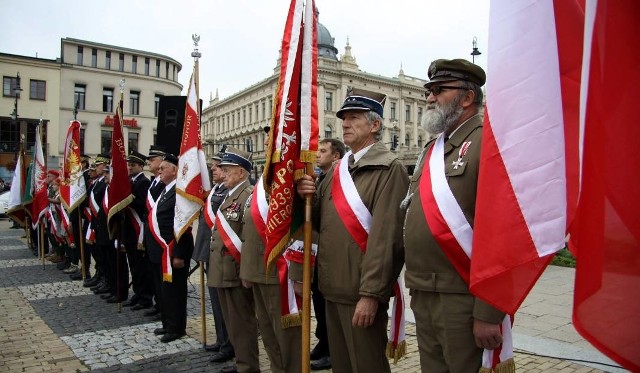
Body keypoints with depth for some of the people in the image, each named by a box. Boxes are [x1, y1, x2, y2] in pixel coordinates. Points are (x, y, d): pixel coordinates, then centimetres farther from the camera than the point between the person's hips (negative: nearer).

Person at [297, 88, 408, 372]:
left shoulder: (388, 168, -11)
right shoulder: (337, 170, 12)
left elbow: (386, 236, -19)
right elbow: (321, 222, 13)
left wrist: (371, 293, -21)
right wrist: (309, 197, -7)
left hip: (362, 291, -7)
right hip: (333, 287, 8)